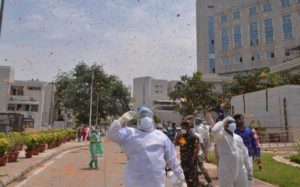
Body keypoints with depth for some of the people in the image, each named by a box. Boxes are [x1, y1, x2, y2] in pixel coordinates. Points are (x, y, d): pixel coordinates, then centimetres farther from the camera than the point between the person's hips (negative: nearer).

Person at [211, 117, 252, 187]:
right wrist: (223, 122, -18)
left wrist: (248, 170, 19)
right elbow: (214, 130, -34)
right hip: (226, 172, -7)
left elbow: (245, 154, 19)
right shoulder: (221, 135, -9)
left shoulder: (238, 137, 14)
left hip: (241, 172, 7)